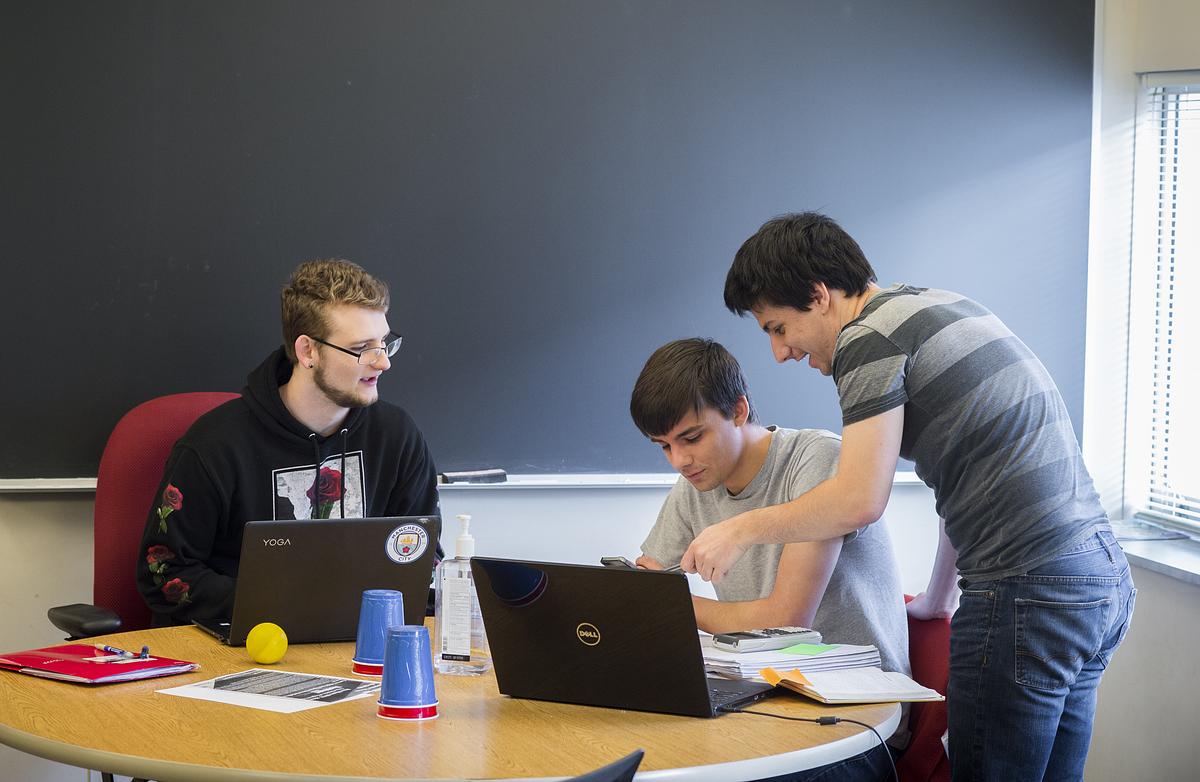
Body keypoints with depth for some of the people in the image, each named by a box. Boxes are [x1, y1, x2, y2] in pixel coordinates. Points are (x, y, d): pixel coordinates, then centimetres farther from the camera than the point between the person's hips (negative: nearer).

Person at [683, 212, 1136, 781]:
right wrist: (937, 598, 29)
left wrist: (740, 531, -2)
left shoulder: (870, 335, -8)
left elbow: (859, 501, -15)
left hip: (1026, 592, -10)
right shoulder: (944, 307, 20)